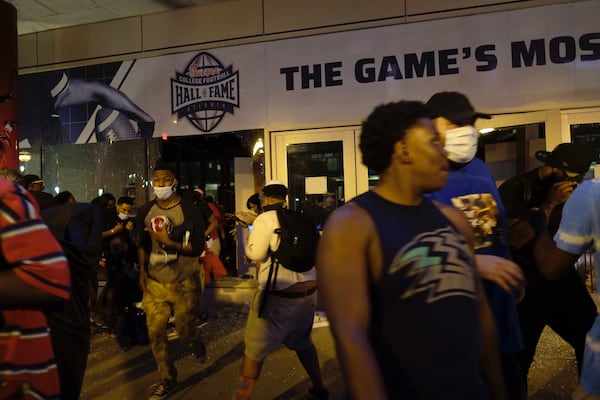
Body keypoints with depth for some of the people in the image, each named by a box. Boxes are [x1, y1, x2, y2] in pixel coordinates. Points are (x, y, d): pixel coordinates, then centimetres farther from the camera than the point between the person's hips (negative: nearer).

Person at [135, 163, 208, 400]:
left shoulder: (191, 210, -12)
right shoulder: (145, 211, 3)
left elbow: (198, 248, -14)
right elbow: (141, 244, 16)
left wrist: (168, 242, -24)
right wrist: (142, 272, 5)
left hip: (184, 283, -4)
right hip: (155, 282, 4)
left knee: (184, 330, 7)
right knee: (155, 333, 5)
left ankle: (197, 344, 45)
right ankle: (167, 380, 26)